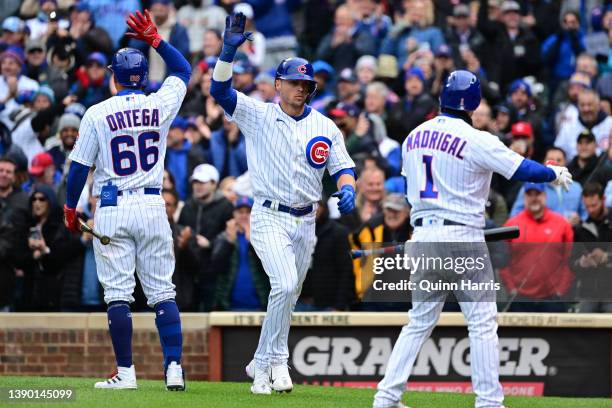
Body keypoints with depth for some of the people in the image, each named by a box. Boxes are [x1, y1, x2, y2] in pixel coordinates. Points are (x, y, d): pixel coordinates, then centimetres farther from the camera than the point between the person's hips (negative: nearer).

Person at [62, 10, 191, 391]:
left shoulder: (97, 113, -5)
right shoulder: (160, 105, 0)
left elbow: (80, 165, -1)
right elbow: (183, 70, 19)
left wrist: (71, 208, 11)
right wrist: (155, 38, 17)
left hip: (112, 209, -2)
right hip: (152, 207, 2)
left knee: (118, 293, 1)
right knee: (163, 292, 5)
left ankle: (126, 372, -2)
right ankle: (174, 368, -3)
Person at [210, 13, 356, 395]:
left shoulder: (326, 127, 7)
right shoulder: (258, 115, -2)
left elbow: (343, 166, 6)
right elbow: (220, 90, -13)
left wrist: (348, 189, -18)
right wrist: (230, 49, -27)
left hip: (306, 222, 5)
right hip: (270, 217, -5)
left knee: (288, 296, 9)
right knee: (285, 284, -23)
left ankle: (263, 365, 21)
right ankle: (277, 360, -12)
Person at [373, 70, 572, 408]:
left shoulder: (414, 137, 8)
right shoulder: (476, 141, -12)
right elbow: (522, 169, -8)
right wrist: (555, 174, 11)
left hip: (422, 235, 6)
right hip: (462, 238, -6)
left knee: (420, 321, 14)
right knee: (482, 323, 2)